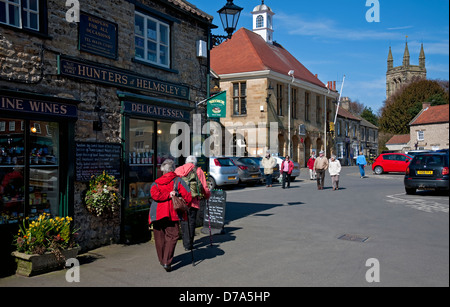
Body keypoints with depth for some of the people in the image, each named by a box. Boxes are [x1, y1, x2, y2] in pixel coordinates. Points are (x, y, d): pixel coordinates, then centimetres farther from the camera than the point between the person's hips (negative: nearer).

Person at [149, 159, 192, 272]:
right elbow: (188, 198, -3)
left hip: (157, 214, 4)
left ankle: (162, 260, 25)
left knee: (159, 237, 14)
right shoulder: (178, 181, 6)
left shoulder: (156, 182, 14)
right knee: (172, 236, -1)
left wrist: (167, 195, -8)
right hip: (172, 213, -3)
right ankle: (167, 262, -13)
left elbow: (154, 195, -8)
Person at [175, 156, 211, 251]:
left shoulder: (178, 170, 12)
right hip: (193, 200, -2)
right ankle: (189, 244, 10)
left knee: (184, 222, 12)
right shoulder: (199, 171, 7)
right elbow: (205, 188, 6)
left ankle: (186, 243, 10)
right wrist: (207, 196, 23)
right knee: (191, 222, 7)